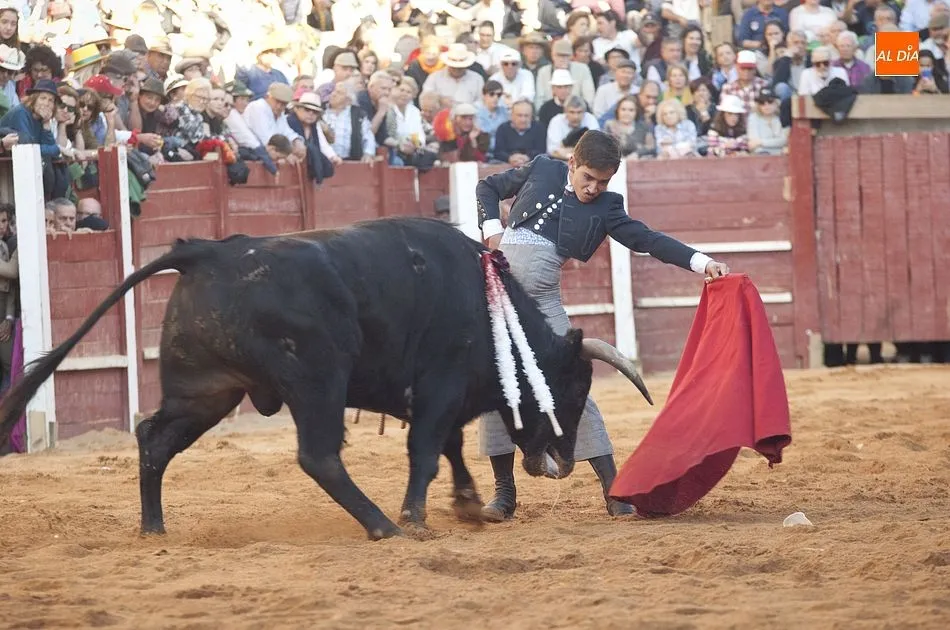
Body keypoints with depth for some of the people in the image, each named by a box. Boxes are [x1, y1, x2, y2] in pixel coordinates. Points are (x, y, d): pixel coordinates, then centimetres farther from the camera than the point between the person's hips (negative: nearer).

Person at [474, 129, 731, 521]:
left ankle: (613, 488, -4)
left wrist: (701, 262, -12)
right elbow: (488, 188, 20)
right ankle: (504, 492, 10)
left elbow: (646, 239, -1)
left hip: (541, 295, -1)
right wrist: (492, 228, 2)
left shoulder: (604, 207, 6)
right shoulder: (541, 170, 9)